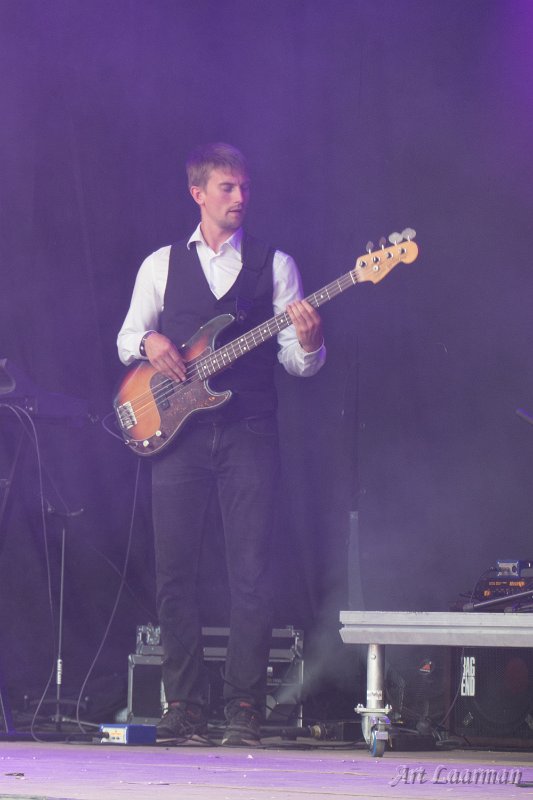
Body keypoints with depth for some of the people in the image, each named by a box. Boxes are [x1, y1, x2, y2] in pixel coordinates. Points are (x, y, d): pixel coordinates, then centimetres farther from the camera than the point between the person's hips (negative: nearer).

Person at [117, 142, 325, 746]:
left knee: (250, 575, -7)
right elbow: (126, 338, 16)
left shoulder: (274, 264, 8)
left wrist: (308, 342, -18)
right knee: (174, 574, 0)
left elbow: (298, 362, 5)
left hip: (249, 431, -1)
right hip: (178, 432, 1)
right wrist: (149, 342, -6)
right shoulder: (161, 265, 12)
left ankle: (244, 708, -4)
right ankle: (185, 706, 7)